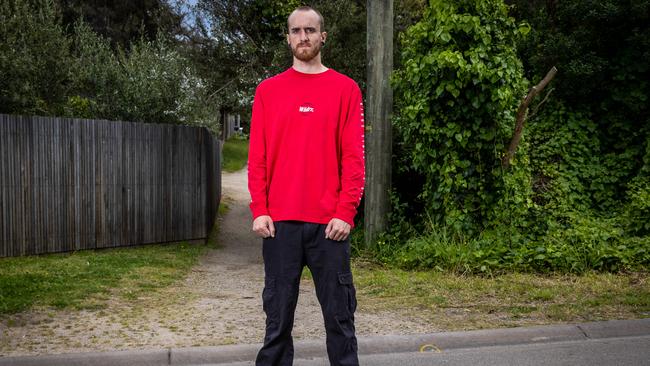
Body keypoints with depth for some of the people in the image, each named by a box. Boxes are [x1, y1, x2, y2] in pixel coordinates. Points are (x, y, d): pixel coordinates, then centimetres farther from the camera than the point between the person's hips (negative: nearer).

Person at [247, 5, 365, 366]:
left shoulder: (345, 89, 5)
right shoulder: (268, 90, 9)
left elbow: (353, 156, 0)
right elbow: (258, 156, 6)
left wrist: (345, 212, -8)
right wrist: (259, 210, -4)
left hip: (329, 221, -1)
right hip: (279, 221, 1)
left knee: (339, 313, 4)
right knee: (278, 314, 7)